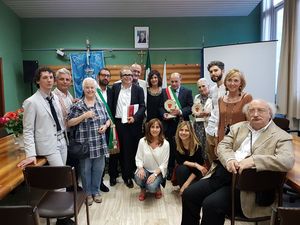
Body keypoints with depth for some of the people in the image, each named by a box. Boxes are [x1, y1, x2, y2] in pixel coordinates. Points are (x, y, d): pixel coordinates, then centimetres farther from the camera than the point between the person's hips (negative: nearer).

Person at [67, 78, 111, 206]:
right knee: (85, 170, 9)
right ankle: (87, 193, 28)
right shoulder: (77, 105, -5)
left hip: (99, 143, 4)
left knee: (98, 169, 12)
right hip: (84, 143, -3)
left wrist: (105, 126, -7)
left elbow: (108, 119, 15)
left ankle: (96, 191, 30)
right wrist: (84, 116, -20)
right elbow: (69, 123, -9)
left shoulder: (101, 104, 8)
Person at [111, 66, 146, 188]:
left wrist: (134, 117, -16)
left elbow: (142, 107, -2)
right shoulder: (115, 87, 6)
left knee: (133, 148, 6)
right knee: (124, 149, 4)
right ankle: (127, 175, 14)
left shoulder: (138, 89, 1)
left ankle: (131, 174, 22)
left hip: (134, 123, 0)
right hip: (119, 122, 1)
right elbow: (111, 104, 9)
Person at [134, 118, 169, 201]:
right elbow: (138, 158, -4)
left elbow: (164, 164, -11)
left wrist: (155, 174, -23)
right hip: (145, 169, 2)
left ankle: (157, 188, 12)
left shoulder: (165, 144, -13)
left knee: (151, 187, -29)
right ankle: (143, 189, 8)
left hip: (158, 171, -2)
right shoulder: (142, 141, -8)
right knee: (138, 178, -31)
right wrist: (141, 168, -23)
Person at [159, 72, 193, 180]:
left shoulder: (187, 92, 5)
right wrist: (164, 114, -11)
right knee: (170, 148, 6)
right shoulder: (164, 91, 11)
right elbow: (160, 106, 9)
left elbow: (190, 107, -2)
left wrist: (180, 111, -17)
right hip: (168, 124, 2)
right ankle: (170, 170, 18)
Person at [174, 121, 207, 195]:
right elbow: (180, 161, -16)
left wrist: (187, 183, -26)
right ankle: (183, 191, -13)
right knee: (181, 169, -32)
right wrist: (195, 164, -29)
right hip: (182, 171, 0)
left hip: (194, 173, 0)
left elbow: (199, 165, -21)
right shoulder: (175, 144, -17)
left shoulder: (197, 146, -21)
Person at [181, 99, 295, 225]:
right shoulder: (238, 127, 17)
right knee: (189, 194, -7)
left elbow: (288, 161, -17)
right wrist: (229, 160, -15)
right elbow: (223, 145, 8)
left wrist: (252, 160, -26)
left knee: (211, 204, -24)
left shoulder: (281, 137, 0)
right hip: (223, 173, 6)